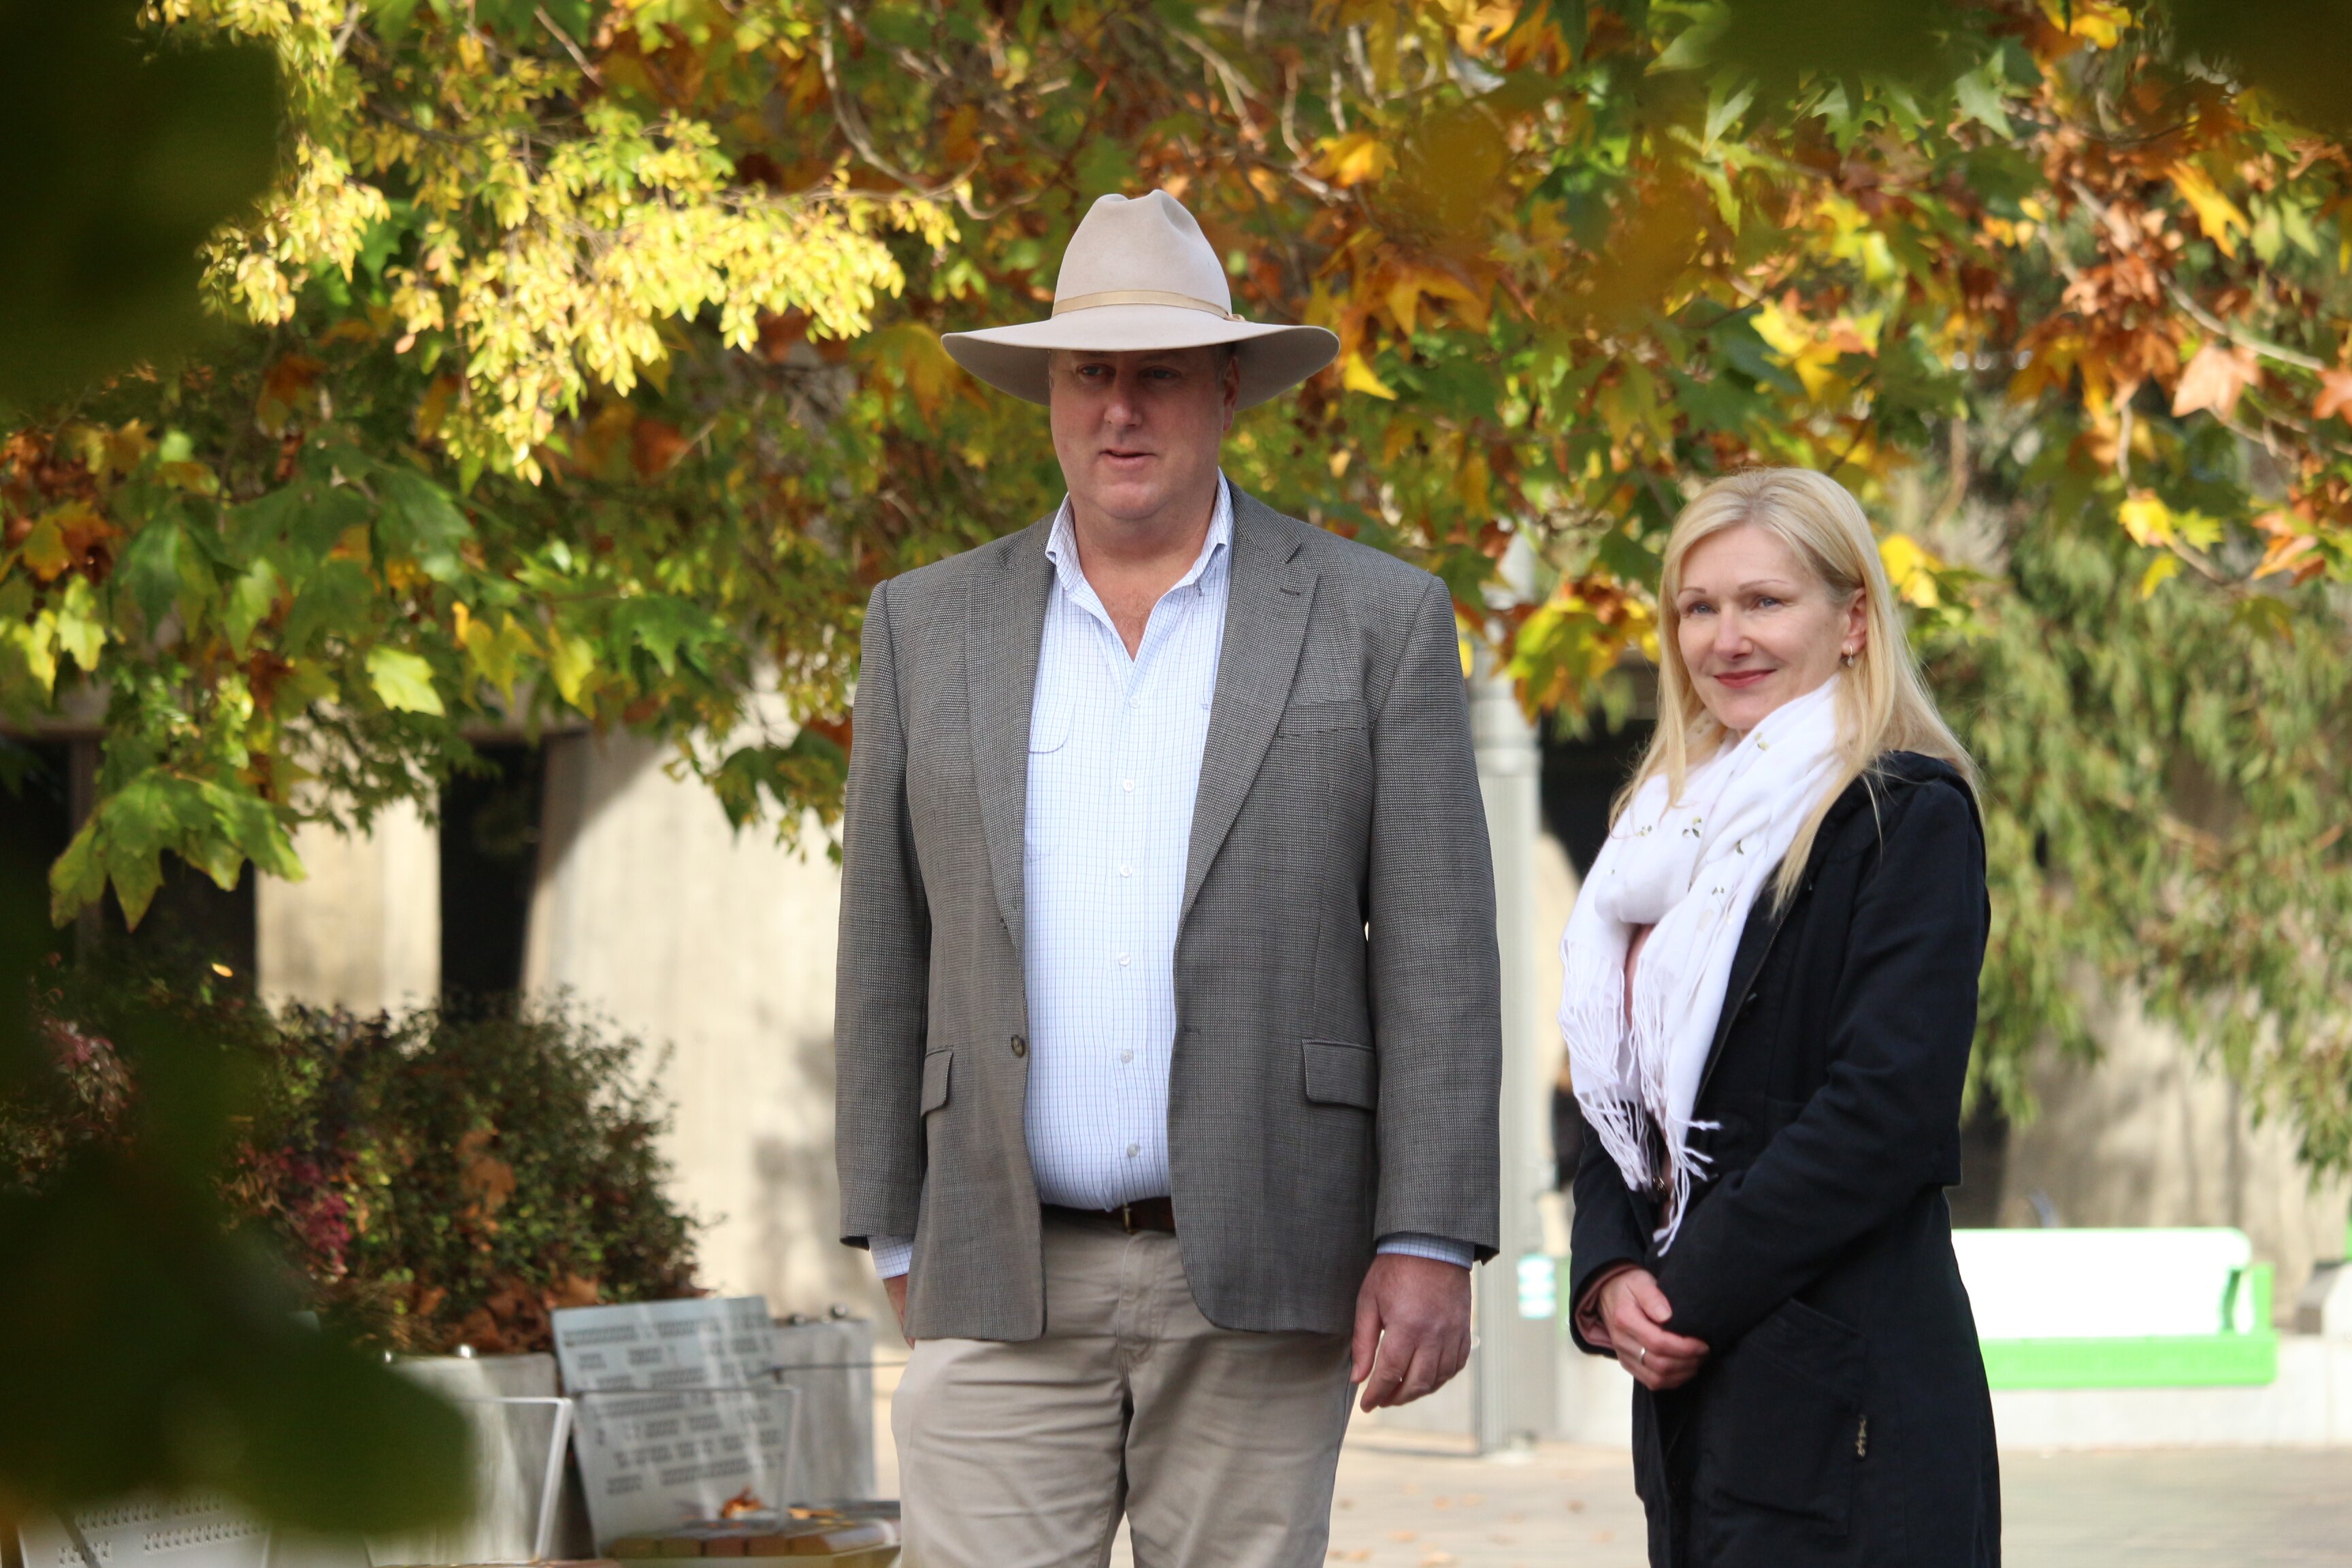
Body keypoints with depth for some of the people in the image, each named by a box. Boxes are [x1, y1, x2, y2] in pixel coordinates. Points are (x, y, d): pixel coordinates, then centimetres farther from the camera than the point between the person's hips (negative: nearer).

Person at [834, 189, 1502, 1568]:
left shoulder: (1375, 620, 3)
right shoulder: (928, 628, 9)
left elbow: (1437, 953, -1)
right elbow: (888, 957, 12)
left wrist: (1430, 1244, -8)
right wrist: (898, 1237, 9)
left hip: (1259, 1278, -1)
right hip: (1006, 1285, 1)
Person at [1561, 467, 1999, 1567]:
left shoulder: (1908, 818, -5)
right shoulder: (1672, 831, 17)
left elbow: (1890, 1113, -14)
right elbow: (1621, 1102, 17)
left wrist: (1693, 1295, -12)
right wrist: (1609, 1278, -2)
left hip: (1845, 1391, -7)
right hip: (1688, 1395, 7)